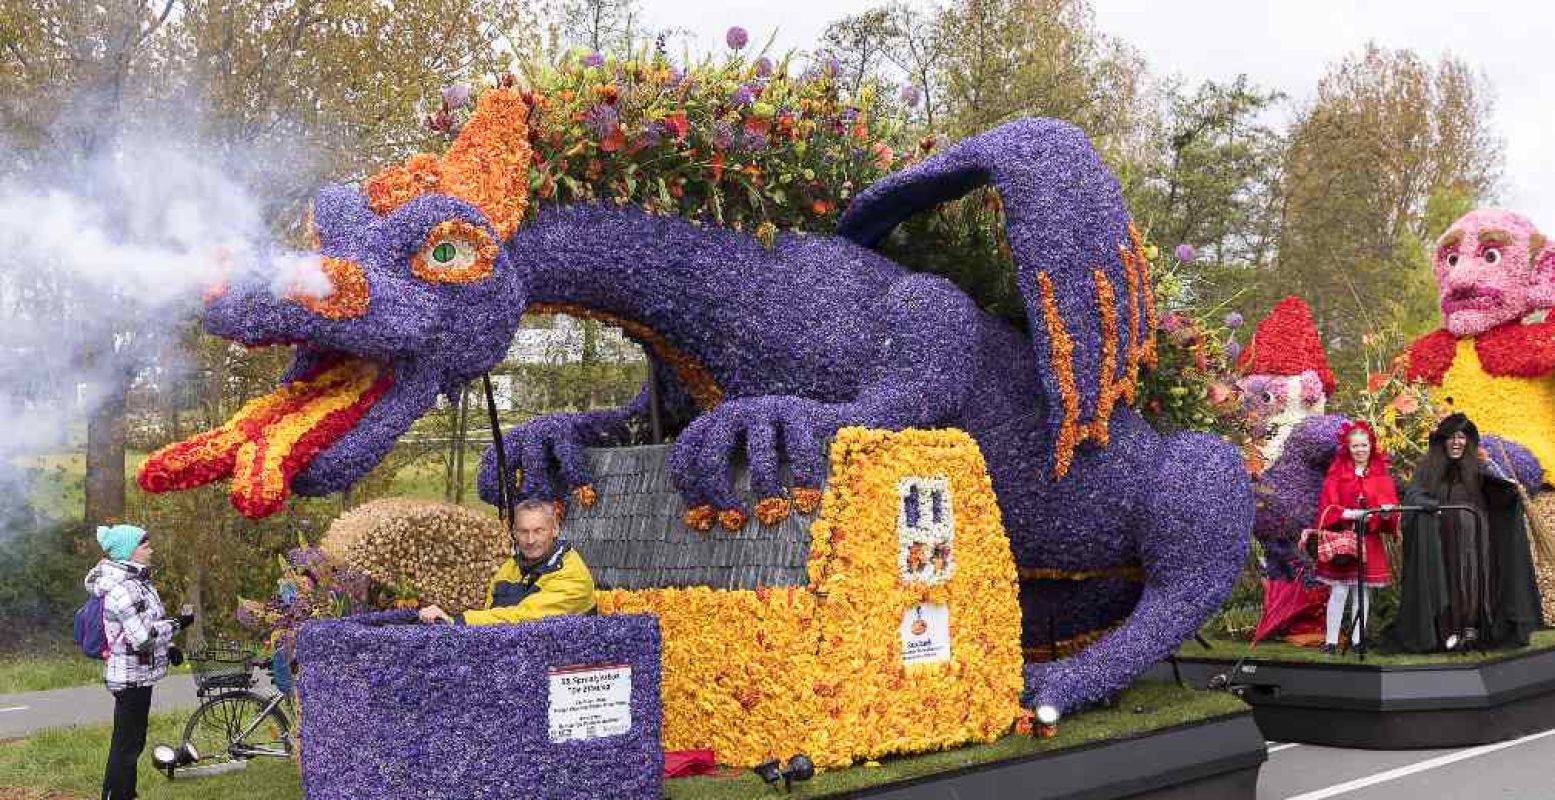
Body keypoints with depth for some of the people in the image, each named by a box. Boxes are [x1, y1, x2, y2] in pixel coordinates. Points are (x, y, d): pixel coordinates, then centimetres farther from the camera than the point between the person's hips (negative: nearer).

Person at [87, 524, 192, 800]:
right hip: (131, 677, -10)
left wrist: (168, 647, 11)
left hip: (137, 675, 10)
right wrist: (178, 623, -15)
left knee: (131, 741, 18)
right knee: (127, 744, -4)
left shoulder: (135, 581, 11)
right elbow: (142, 637, -26)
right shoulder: (121, 589, -21)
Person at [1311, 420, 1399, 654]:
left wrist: (1386, 513, -22)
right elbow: (1327, 506, -6)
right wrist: (1350, 514, -22)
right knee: (1338, 591, -5)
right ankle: (1330, 640, 0)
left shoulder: (1381, 475, 9)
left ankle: (1358, 639, 13)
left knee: (1363, 591, 6)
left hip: (1369, 541, 2)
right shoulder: (1336, 473, 2)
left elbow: (1389, 504, 0)